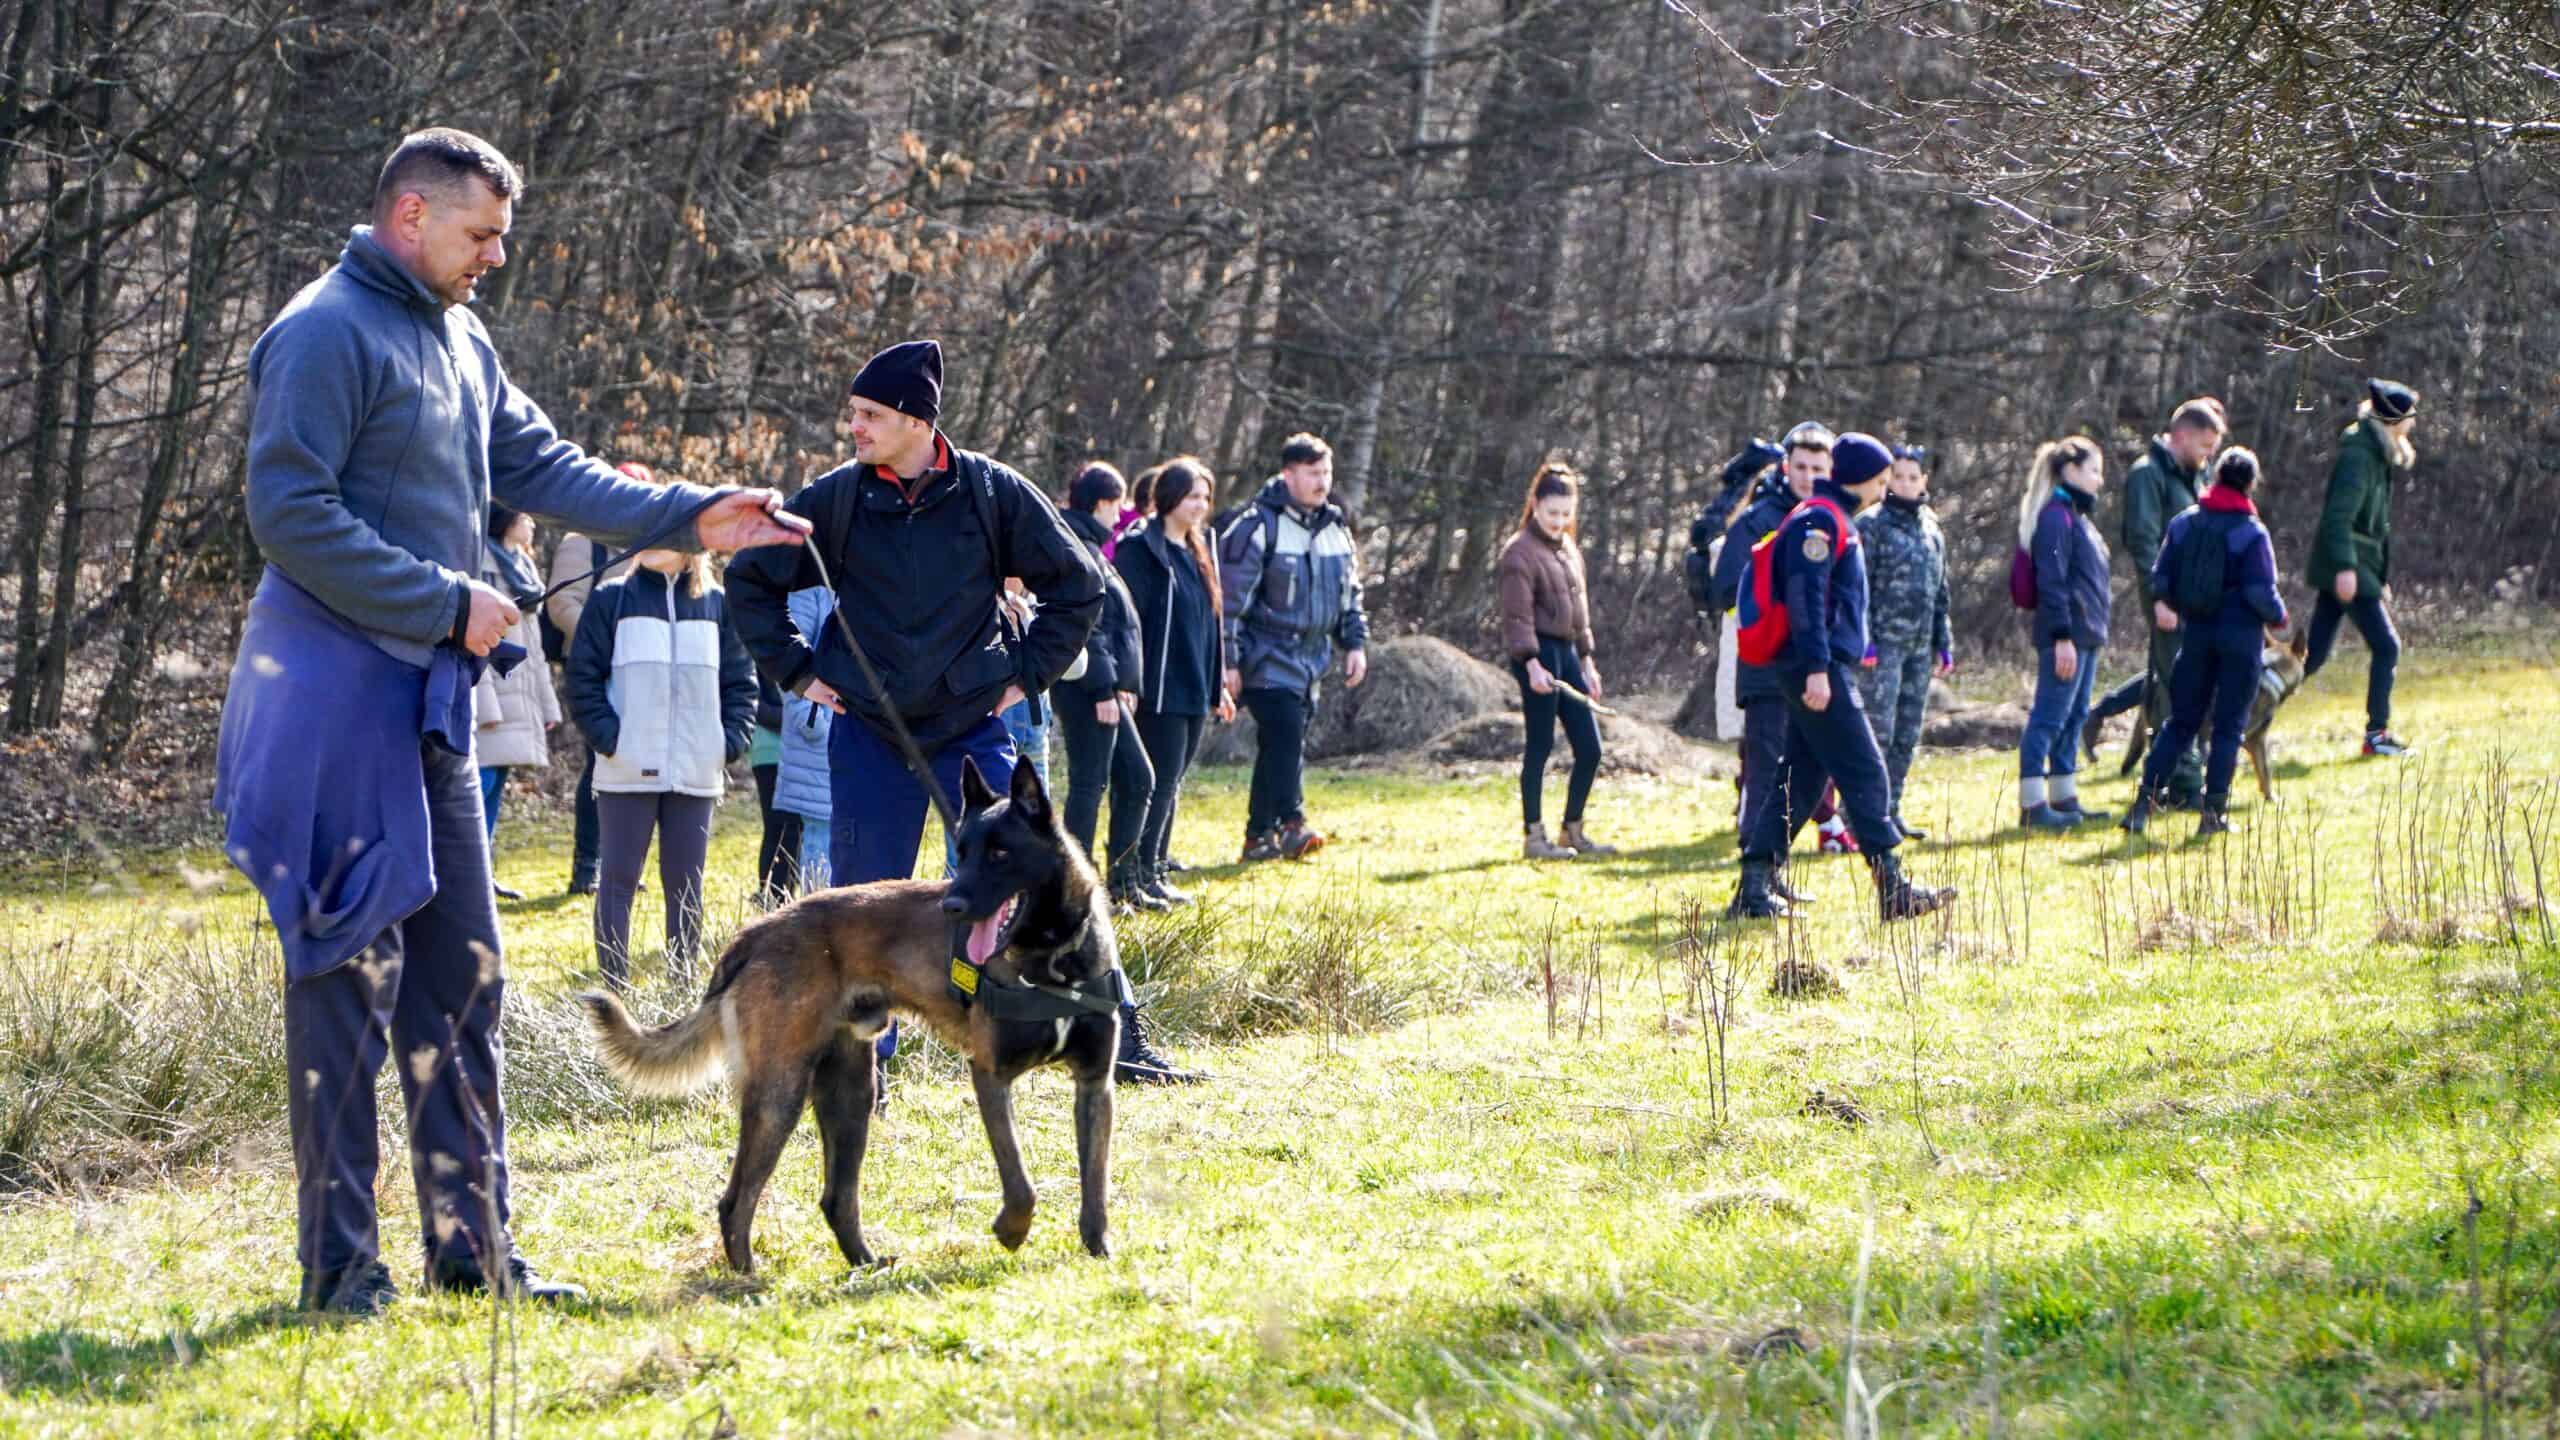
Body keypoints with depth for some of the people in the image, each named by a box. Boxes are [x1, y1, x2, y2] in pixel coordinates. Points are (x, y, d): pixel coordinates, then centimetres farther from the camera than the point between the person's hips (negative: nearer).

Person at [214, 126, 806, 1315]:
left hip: (430, 701, 9)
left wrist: (692, 515, 5)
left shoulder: (460, 344, 17)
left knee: (460, 976, 11)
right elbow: (290, 515, -18)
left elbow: (543, 466, 16)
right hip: (336, 692, -9)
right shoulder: (327, 335, -12)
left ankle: (470, 1244, 17)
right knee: (349, 977, -7)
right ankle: (339, 1266, -3)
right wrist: (447, 602, -17)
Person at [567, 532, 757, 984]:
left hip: (697, 774, 2)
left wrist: (733, 739, 0)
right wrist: (607, 735, -10)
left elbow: (740, 680, 13)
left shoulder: (717, 604, 9)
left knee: (686, 883, 6)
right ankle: (615, 988, 2)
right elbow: (583, 676, 1)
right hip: (626, 773, -2)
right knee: (618, 880, 0)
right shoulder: (612, 599, 2)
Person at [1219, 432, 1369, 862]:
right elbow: (1230, 597, -11)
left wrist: (1355, 644, 15)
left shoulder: (1335, 528, 12)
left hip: (1311, 656, 7)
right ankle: (1291, 823, -24)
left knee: (1281, 744, 8)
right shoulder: (1257, 527, -11)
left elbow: (1349, 593, 23)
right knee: (1285, 731, -20)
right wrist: (1228, 661, -14)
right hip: (1268, 656, -7)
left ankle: (1260, 835, 12)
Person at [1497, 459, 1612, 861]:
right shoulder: (1519, 553, -9)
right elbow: (1518, 616, -15)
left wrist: (1587, 659, 21)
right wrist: (1532, 664, -25)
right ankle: (1533, 836, 1)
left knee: (1589, 748, 7)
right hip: (1538, 652, -8)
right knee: (1540, 745, -5)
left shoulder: (1568, 547, 17)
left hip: (1567, 652, 8)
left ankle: (1572, 831, 18)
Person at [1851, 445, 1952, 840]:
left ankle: (1891, 810, 13)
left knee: (1908, 734, 7)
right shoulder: (1872, 523, -5)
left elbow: (1940, 593, 21)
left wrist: (1944, 644, 17)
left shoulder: (1931, 529, 16)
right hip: (1883, 641, -7)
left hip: (1919, 645, 7)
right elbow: (1858, 586, -9)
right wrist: (1863, 640, -16)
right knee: (1878, 729, -10)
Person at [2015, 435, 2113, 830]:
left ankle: (2063, 798, 20)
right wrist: (2062, 636, -23)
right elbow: (2051, 581, -19)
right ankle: (2033, 804, -9)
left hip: (2084, 634, 10)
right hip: (2065, 634, -10)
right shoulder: (2056, 516, -13)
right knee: (2049, 718, -9)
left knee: (2074, 717, 14)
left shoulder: (2077, 516, 18)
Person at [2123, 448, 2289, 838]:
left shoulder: (2184, 523, 2)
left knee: (2181, 721, 12)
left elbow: (2160, 577, 4)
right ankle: (2214, 812, 2)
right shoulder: (2252, 533, -11)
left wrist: (2165, 605, 24)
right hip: (2241, 634, -4)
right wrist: (2278, 618, 6)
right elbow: (2261, 591, -14)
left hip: (2197, 631, 4)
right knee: (2229, 726, 4)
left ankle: (2145, 801, 2)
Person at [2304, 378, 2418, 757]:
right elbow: (2339, 514, -24)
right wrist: (2345, 566, -31)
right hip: (2348, 569, -10)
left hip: (2354, 567, 10)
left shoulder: (2378, 456, 16)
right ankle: (2376, 733, 1)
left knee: (2314, 655, 8)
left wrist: (2382, 579, 24)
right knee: (2386, 647, -4)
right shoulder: (2359, 455, -15)